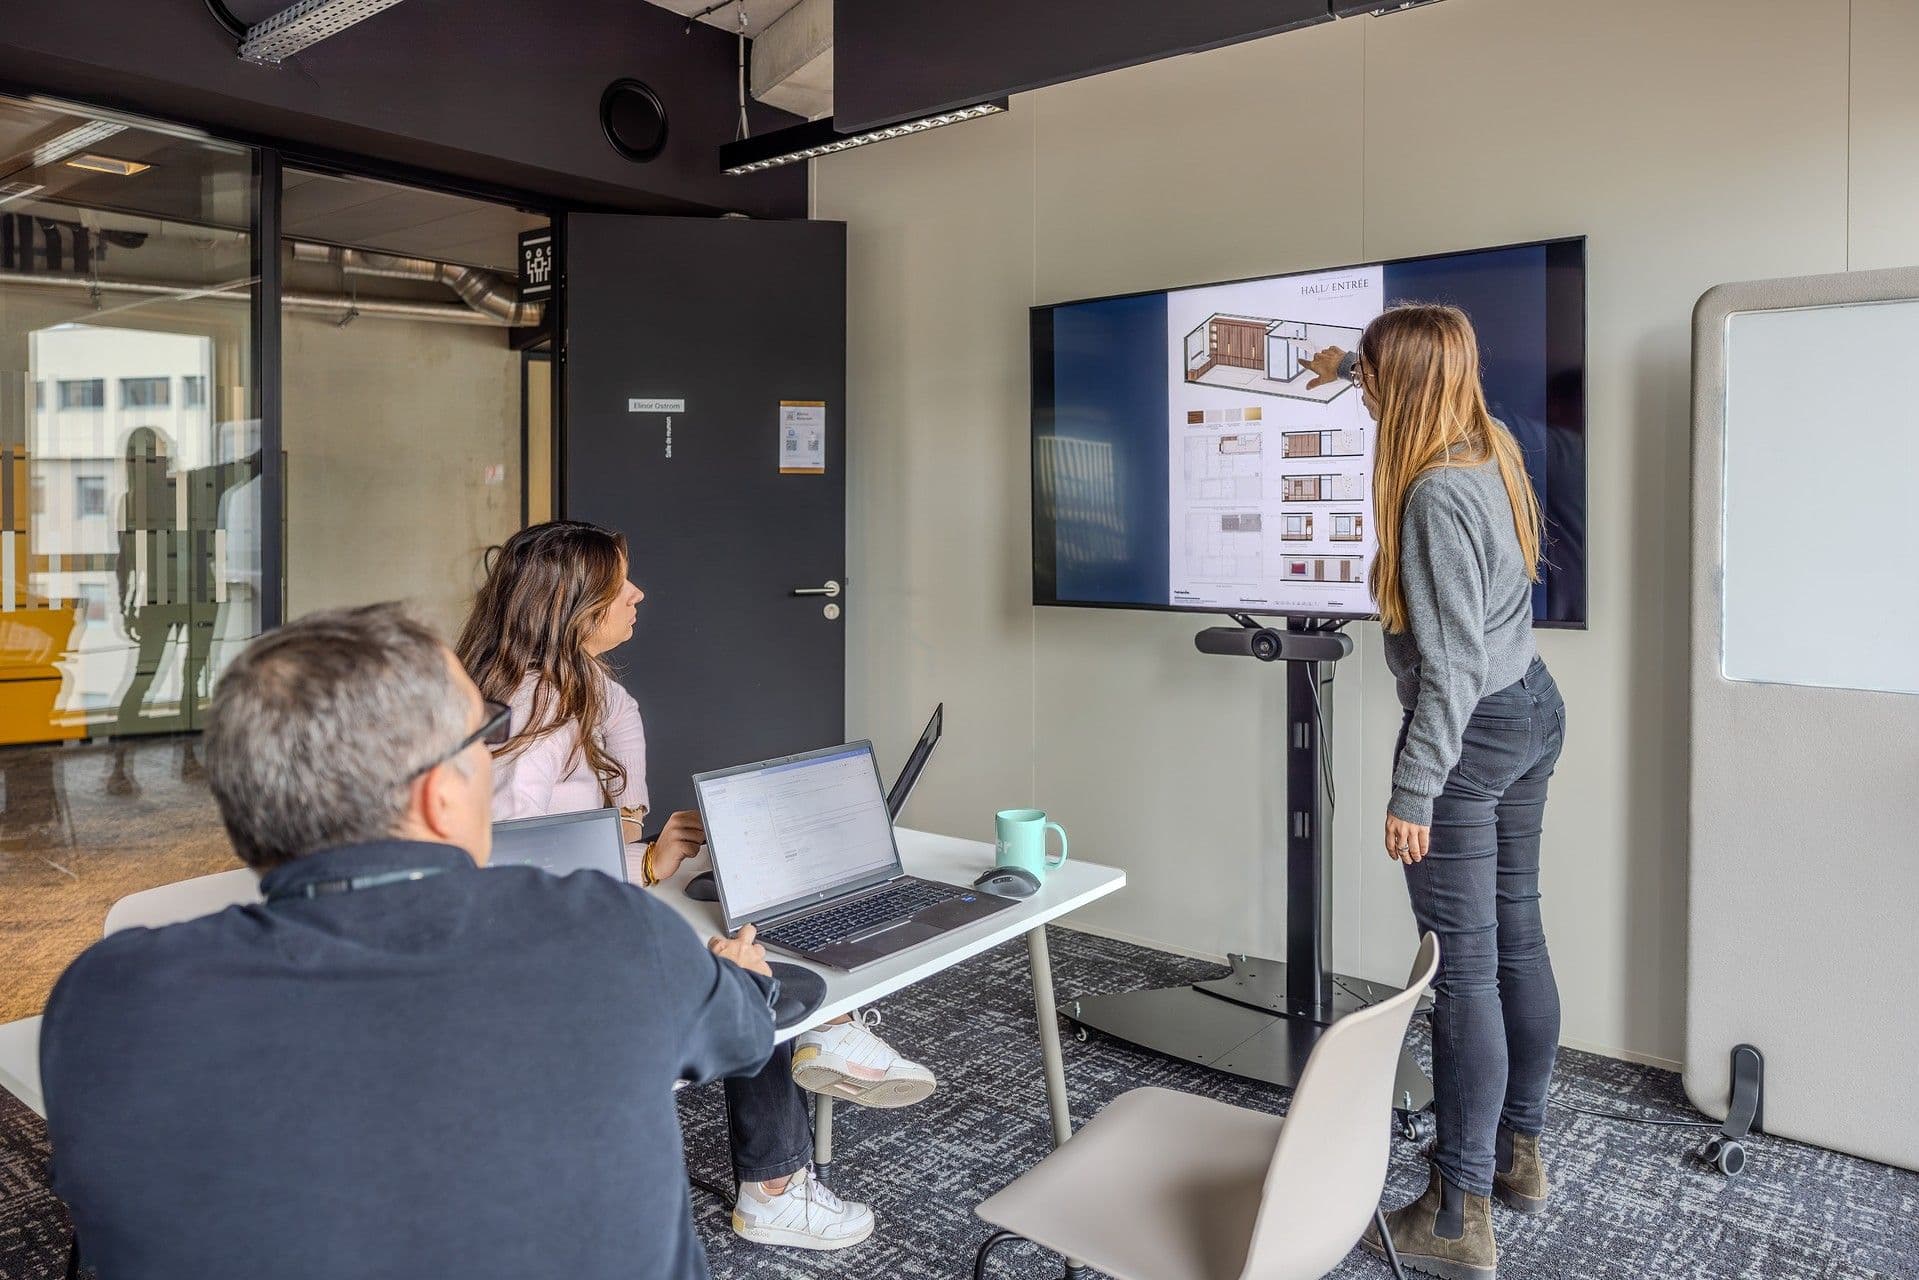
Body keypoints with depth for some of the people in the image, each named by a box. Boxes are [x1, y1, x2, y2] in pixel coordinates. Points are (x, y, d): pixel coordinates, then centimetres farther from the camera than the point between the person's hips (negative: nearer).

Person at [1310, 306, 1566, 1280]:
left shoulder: (1437, 497, -23)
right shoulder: (1491, 449, 5)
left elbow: (1451, 668, -25)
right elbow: (1428, 389, 30)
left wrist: (1413, 794, -21)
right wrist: (1348, 363, 44)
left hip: (1470, 734, -10)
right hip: (1532, 710, 10)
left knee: (1464, 969, -3)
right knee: (1517, 938, 18)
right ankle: (1518, 1152, 34)